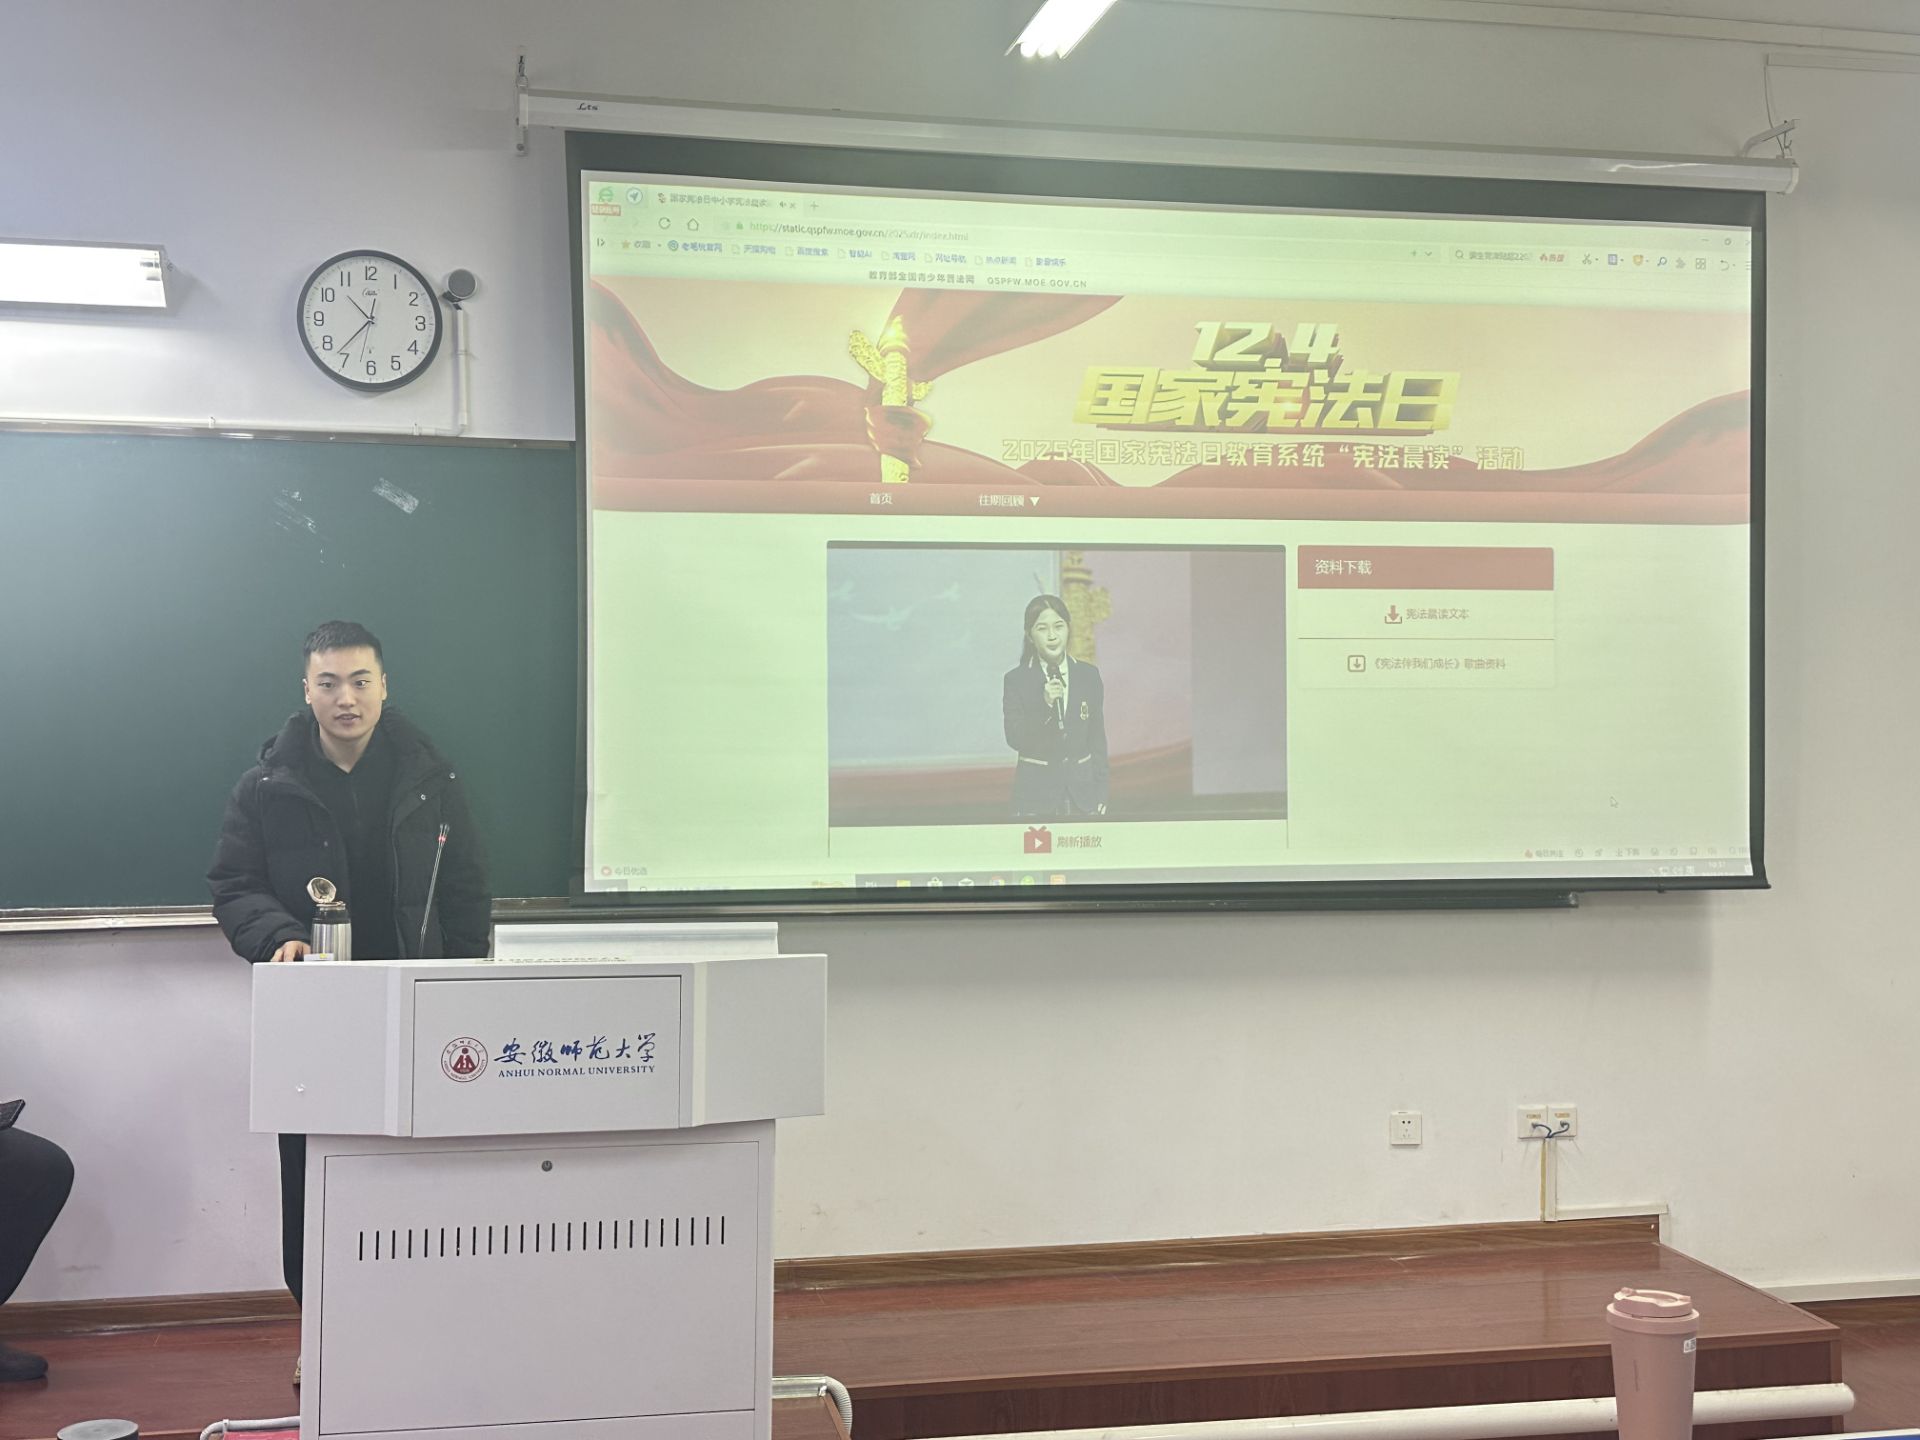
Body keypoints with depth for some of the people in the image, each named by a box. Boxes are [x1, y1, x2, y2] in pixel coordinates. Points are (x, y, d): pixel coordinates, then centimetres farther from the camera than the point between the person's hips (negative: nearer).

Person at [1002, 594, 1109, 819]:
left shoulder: (1089, 675, 5)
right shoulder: (1016, 680, -2)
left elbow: (1098, 739, 9)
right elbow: (1015, 739, -9)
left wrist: (1101, 793, 6)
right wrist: (1044, 704, -22)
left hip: (1082, 793, 2)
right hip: (1036, 794, -2)